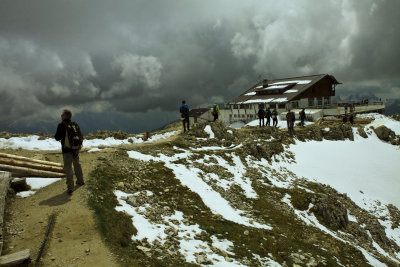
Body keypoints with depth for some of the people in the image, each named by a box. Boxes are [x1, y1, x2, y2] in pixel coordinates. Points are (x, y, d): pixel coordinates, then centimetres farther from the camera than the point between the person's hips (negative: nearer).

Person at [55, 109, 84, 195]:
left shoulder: (62, 125, -12)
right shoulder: (75, 125, 5)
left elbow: (57, 137, -9)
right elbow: (81, 136, 10)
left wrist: (56, 135, 11)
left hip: (67, 150, -6)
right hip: (76, 149, 6)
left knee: (68, 168, -2)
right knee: (77, 164, 23)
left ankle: (70, 188, -6)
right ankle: (80, 181, 39)